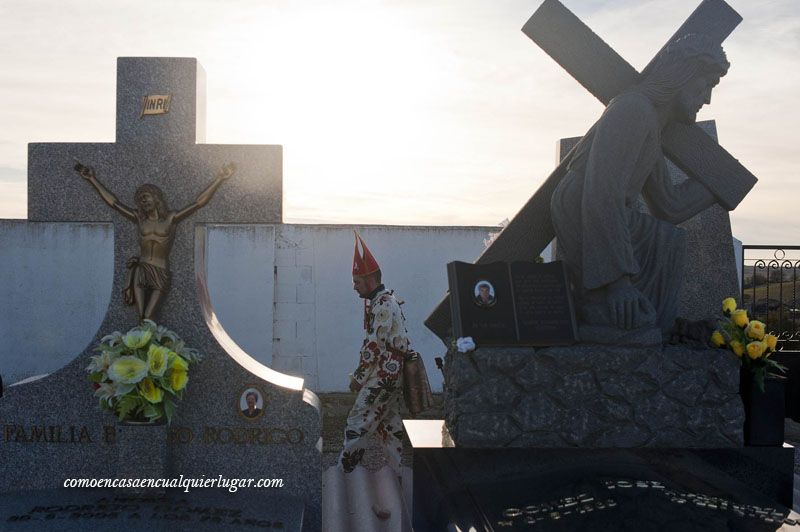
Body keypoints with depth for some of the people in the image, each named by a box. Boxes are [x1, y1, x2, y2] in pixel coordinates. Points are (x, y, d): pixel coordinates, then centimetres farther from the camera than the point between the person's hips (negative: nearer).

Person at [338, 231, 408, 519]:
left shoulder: (383, 304, -17)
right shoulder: (387, 301, 14)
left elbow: (374, 345, -20)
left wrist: (357, 377, -12)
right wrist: (363, 374, 15)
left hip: (382, 377, -10)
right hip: (391, 377, 10)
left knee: (357, 425, -3)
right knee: (388, 428, 14)